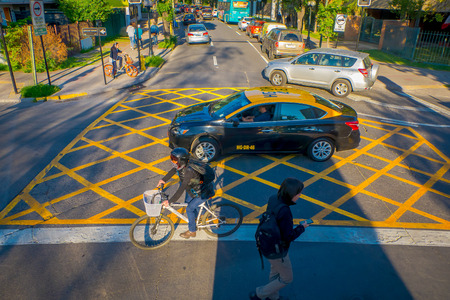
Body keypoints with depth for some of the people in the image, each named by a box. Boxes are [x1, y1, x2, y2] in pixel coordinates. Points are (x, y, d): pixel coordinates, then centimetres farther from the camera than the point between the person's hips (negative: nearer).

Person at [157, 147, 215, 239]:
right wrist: (163, 180, 17)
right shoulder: (182, 165, -12)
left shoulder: (189, 171, -37)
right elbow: (173, 170, 10)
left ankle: (192, 231, 19)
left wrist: (170, 201, -34)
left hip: (204, 192, -9)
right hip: (196, 188, 9)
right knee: (188, 201, 22)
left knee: (189, 209, -1)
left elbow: (182, 189, -37)